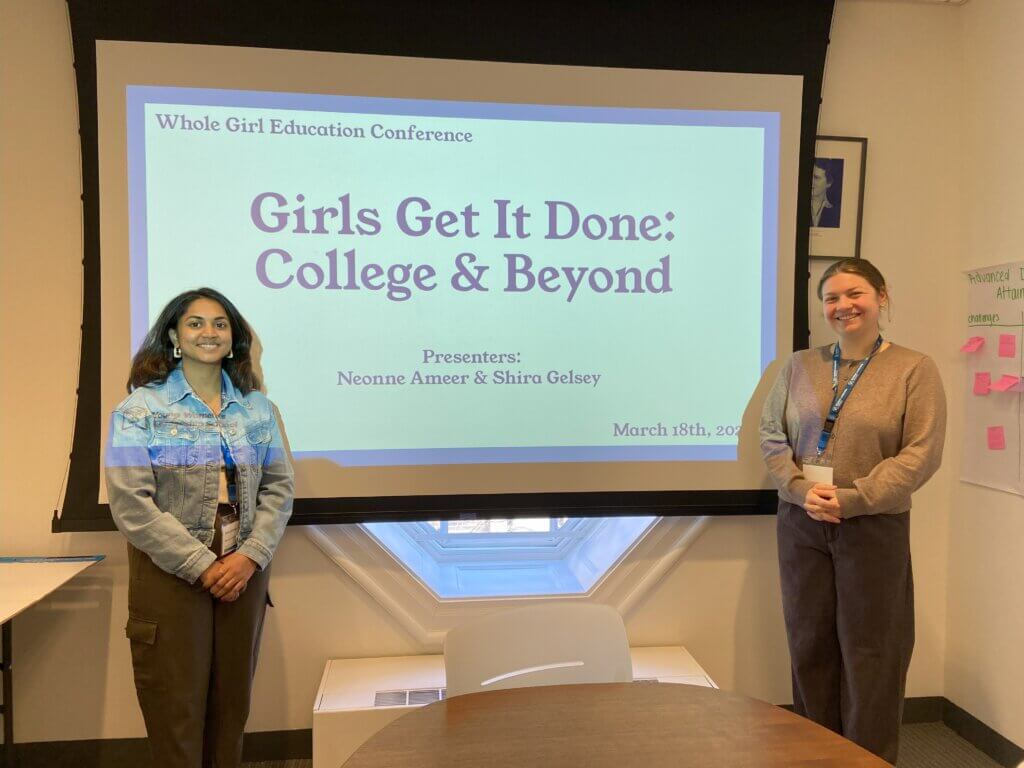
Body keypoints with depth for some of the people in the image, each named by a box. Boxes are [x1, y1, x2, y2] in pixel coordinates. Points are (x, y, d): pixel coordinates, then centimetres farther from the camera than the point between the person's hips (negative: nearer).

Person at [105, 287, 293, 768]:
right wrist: (202, 566, -14)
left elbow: (279, 486, 6)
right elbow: (130, 503, -11)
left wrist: (250, 556, -9)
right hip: (170, 576, -3)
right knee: (177, 711, 5)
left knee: (232, 707, 12)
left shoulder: (256, 408, 8)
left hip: (243, 573, 4)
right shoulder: (141, 409, -3)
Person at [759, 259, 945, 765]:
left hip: (874, 528, -3)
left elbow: (922, 454, -9)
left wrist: (851, 499, -17)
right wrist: (802, 490, -12)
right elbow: (771, 434, 4)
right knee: (809, 644, 12)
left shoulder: (915, 369, -3)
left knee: (868, 650, 6)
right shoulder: (800, 366, 6)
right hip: (801, 524, 3)